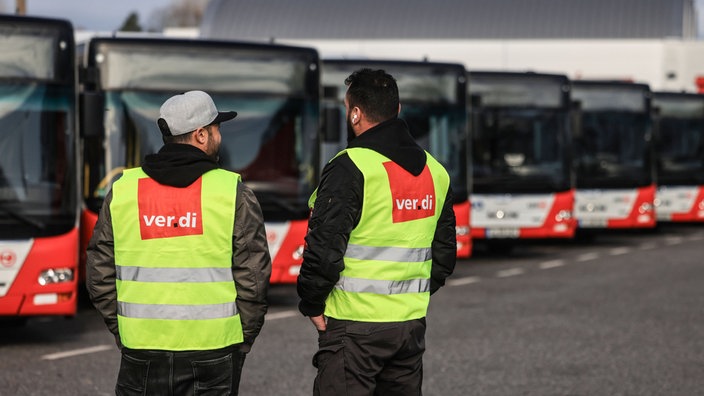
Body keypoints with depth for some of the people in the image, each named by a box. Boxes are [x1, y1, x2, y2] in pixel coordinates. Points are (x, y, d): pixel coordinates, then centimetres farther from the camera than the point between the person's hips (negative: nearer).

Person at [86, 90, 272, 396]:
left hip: (142, 352, 2)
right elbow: (253, 277, -5)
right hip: (213, 349, -2)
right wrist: (243, 340, 7)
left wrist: (124, 333, 14)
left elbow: (100, 276, 5)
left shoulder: (122, 190, 4)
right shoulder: (232, 193, -4)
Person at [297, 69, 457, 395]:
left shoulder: (350, 167, -14)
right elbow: (444, 252, 17)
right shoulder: (435, 172, 11)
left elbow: (323, 248, -17)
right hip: (412, 322, 7)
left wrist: (312, 305, -4)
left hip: (354, 323, -7)